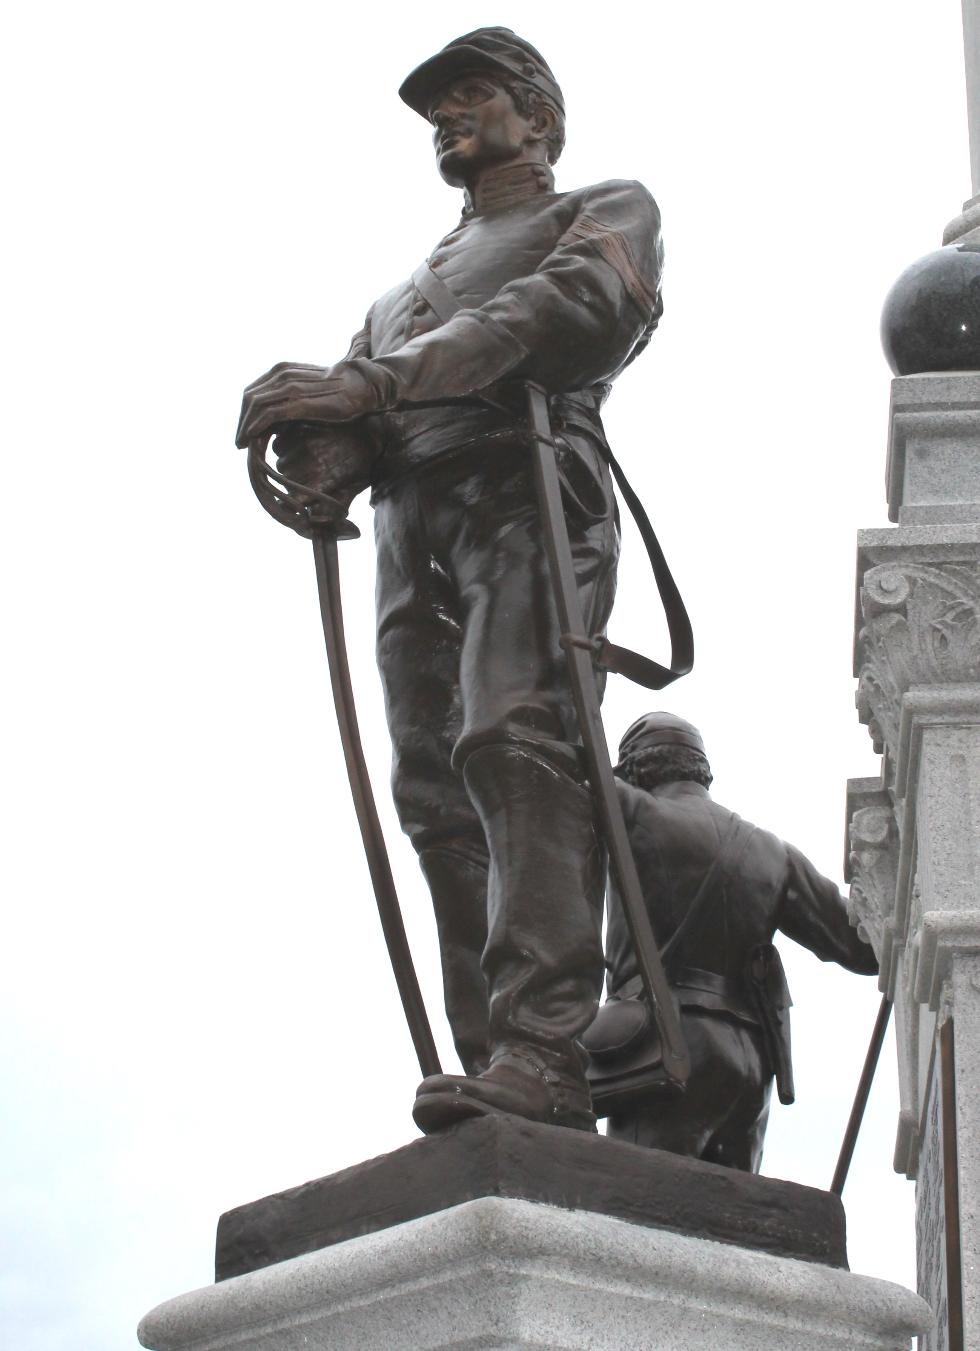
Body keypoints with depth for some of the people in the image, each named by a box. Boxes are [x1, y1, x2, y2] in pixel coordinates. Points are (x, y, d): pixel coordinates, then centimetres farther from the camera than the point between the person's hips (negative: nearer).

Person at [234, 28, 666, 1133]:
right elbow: (348, 439, 21)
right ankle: (512, 1097, -16)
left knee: (512, 744, -26)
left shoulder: (609, 212, 20)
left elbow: (569, 307, -5)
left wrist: (373, 381, -16)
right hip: (411, 534, 6)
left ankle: (542, 1055, -38)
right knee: (438, 797, -9)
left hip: (524, 488, -6)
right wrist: (309, 428, -7)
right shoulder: (405, 289, 38)